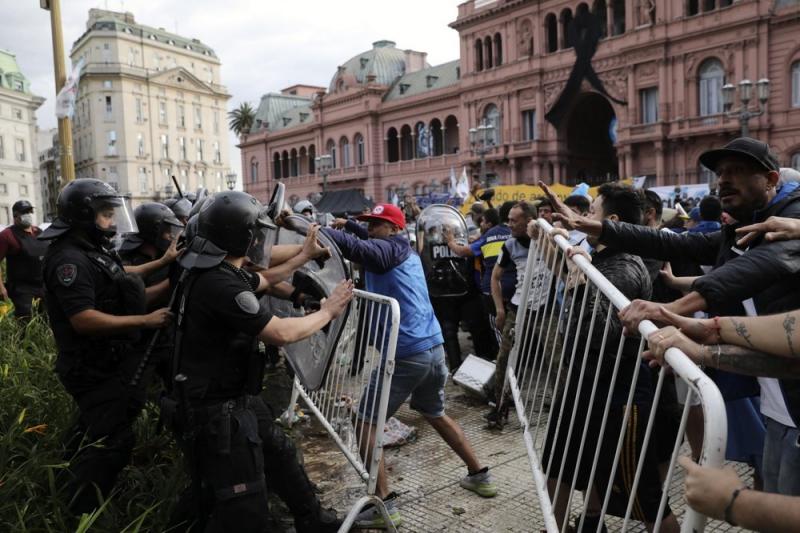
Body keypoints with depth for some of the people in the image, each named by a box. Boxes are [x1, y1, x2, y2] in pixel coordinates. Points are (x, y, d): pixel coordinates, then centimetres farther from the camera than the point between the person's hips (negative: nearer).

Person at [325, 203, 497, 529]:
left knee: (366, 424, 2)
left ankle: (384, 504, 1)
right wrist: (348, 224, 21)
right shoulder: (405, 252, 17)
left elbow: (356, 247, -24)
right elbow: (371, 241, 32)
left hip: (404, 355, -9)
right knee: (436, 415, 28)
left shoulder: (388, 249, -6)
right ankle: (479, 476, 36)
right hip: (434, 349, 9)